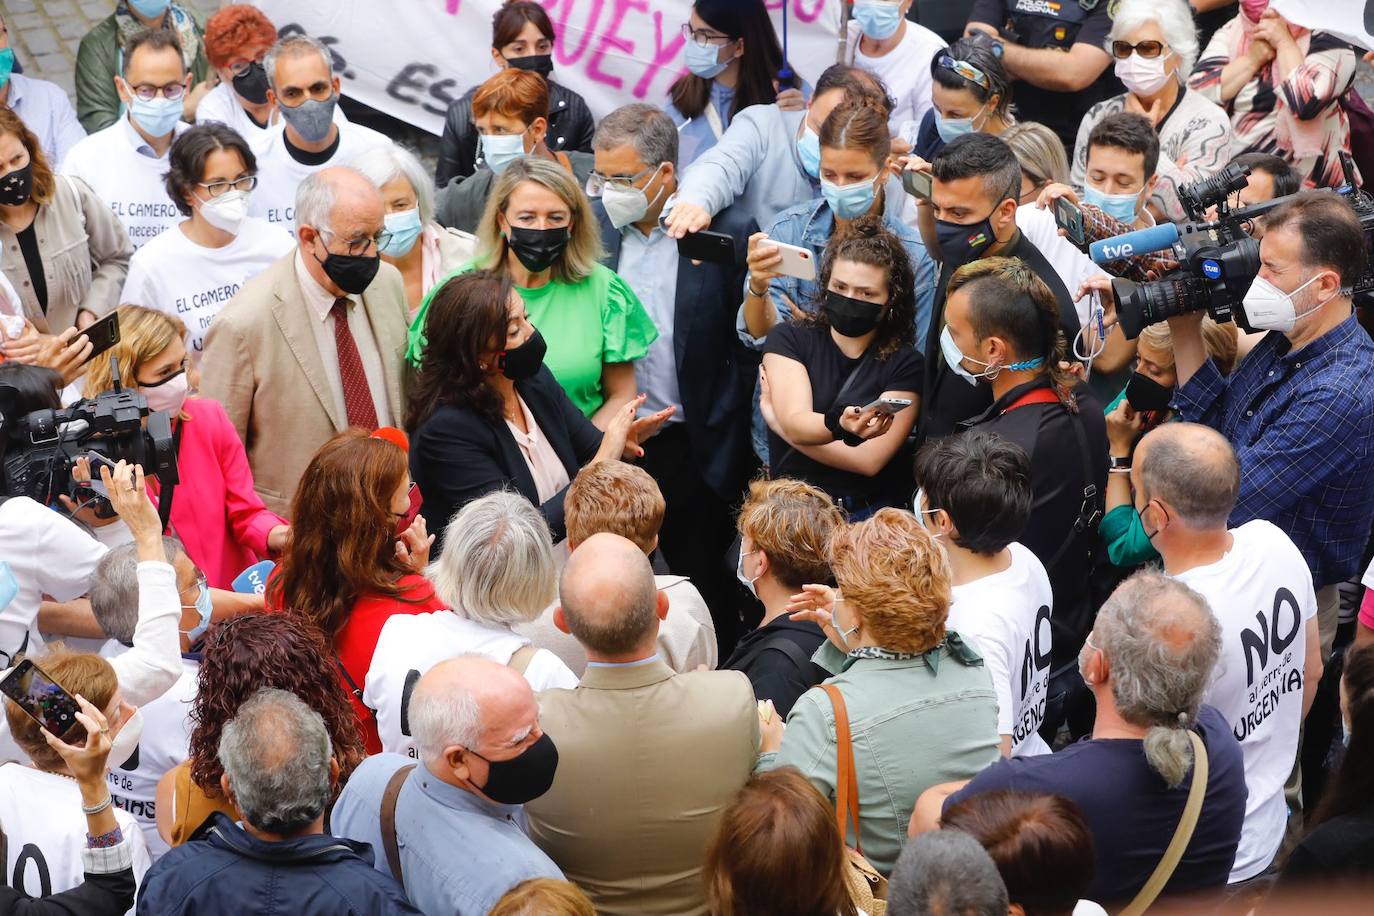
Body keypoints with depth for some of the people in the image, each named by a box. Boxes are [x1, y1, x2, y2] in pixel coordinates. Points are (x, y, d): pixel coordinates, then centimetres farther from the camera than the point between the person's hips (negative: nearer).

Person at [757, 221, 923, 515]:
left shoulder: (905, 364, 2)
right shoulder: (789, 339, 6)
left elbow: (869, 460, -8)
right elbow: (795, 424, -11)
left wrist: (772, 415, -5)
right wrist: (839, 426, -33)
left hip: (868, 515, 0)